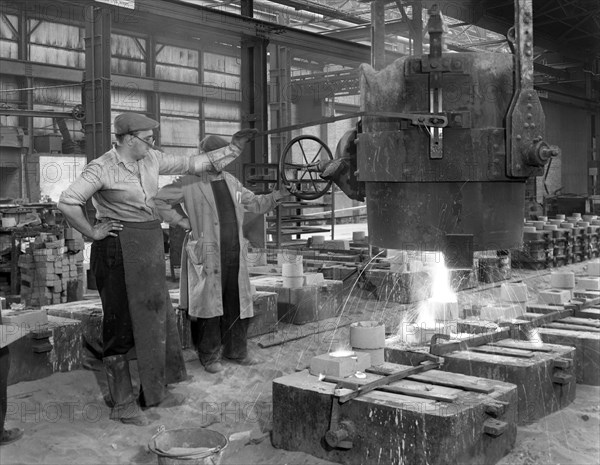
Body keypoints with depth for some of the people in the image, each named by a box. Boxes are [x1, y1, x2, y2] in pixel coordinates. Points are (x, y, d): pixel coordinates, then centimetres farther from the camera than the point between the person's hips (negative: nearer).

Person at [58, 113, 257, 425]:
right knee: (120, 324, 0)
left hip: (149, 247, 8)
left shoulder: (151, 159, 8)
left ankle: (155, 390, 29)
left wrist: (233, 148, 15)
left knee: (157, 316, 13)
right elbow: (67, 203, -22)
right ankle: (122, 404, 10)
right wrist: (92, 233, -14)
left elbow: (190, 165, 16)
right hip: (118, 250, -8)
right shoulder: (102, 168, -14)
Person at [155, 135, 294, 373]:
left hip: (234, 253, 6)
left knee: (237, 303, 8)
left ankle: (236, 351, 22)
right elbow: (160, 200, 0)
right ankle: (210, 356, 10)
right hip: (207, 254, -5)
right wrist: (183, 221, -4)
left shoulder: (231, 181, 16)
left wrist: (277, 195, 6)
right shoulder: (190, 183, -3)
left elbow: (255, 204, 21)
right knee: (209, 304, -2)